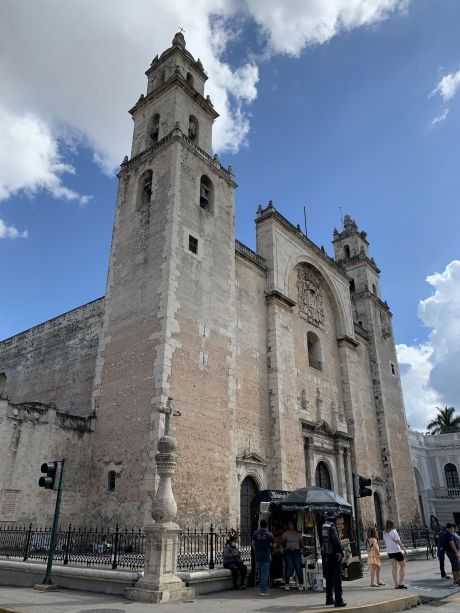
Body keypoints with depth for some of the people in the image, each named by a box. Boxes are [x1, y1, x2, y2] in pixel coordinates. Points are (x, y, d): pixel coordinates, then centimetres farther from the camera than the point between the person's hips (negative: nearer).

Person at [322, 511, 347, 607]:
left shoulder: (323, 527, 10)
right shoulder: (332, 527, -16)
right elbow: (336, 540, -26)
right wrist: (341, 551, -20)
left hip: (327, 554, 8)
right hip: (334, 554, -8)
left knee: (329, 577, 16)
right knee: (337, 577, -3)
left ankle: (329, 599, 24)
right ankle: (338, 600, -3)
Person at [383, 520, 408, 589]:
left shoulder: (384, 533, 4)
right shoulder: (393, 531, -16)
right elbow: (398, 542, -16)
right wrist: (404, 549, -6)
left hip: (389, 551, 6)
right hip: (396, 551, -6)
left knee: (394, 567, 11)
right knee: (403, 565, 8)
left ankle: (396, 584, 9)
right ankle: (400, 583, 2)